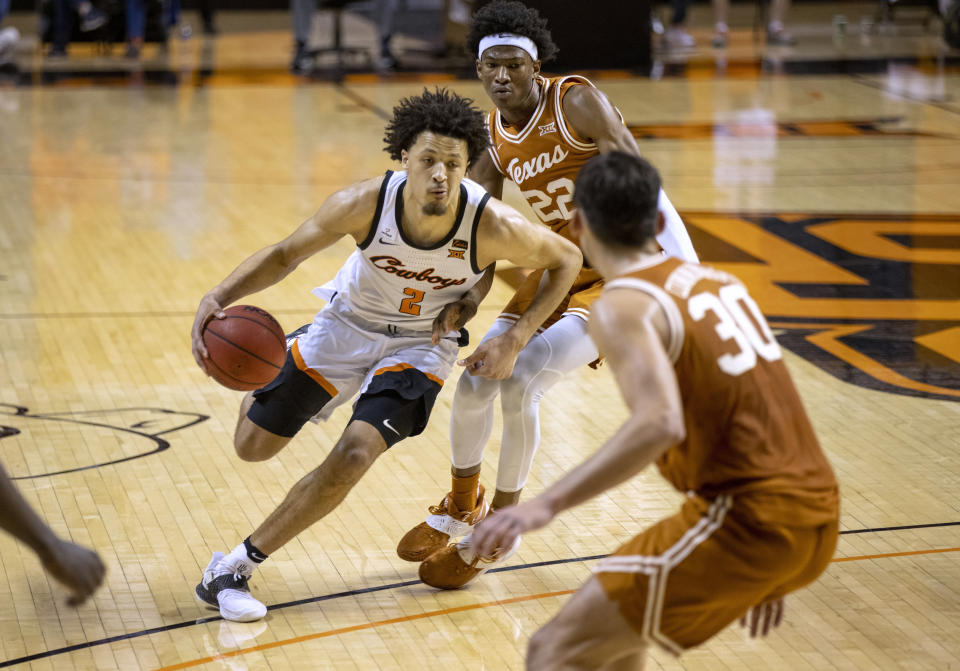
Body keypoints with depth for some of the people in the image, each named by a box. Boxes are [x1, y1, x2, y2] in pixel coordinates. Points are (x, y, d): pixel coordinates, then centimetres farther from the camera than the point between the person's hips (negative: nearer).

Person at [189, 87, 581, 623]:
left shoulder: (493, 226, -32)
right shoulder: (365, 204, -31)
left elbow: (567, 260, -12)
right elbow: (285, 255, -15)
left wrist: (514, 342, -18)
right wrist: (218, 297, -33)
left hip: (421, 344, -1)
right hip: (348, 323, 1)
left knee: (354, 454, -24)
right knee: (253, 446, 8)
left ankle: (233, 569, -11)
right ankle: (266, 383, 48)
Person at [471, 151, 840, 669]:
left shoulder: (621, 307, -8)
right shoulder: (715, 281, 18)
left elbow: (659, 424, -26)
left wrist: (547, 505, -29)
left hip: (748, 521, -8)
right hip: (817, 517, 9)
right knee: (621, 613, 29)